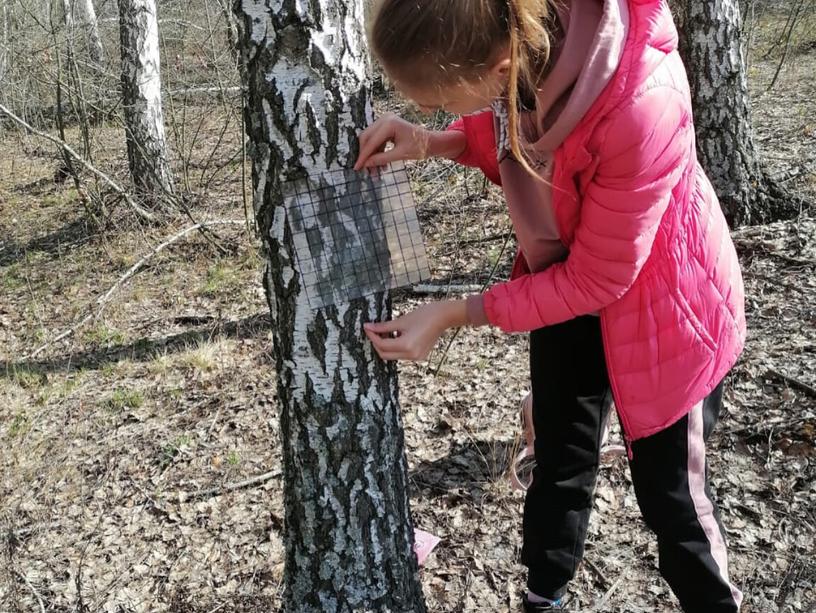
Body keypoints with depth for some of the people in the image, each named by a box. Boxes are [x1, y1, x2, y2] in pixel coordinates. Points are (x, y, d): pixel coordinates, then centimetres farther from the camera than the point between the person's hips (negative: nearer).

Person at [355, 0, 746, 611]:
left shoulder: (639, 105, -39)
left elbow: (596, 280, -26)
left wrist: (453, 315, -24)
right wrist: (431, 143, -16)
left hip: (662, 301, -5)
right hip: (564, 273, 6)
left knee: (669, 489, 11)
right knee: (559, 462, 19)